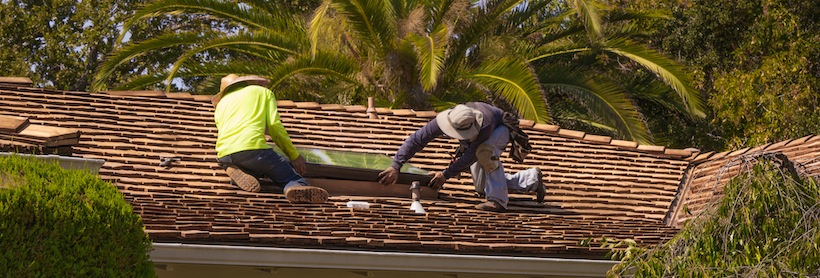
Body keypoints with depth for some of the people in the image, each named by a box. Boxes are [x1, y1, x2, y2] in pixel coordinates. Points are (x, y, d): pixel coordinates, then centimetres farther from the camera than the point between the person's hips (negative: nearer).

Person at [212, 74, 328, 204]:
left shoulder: (221, 104, 32)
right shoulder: (264, 92, 24)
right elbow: (274, 125, 9)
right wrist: (294, 155, 15)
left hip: (224, 156, 4)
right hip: (253, 147, -4)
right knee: (291, 176, 3)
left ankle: (238, 173, -4)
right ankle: (298, 187, -34)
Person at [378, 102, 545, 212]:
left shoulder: (485, 125, -47)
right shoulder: (445, 120, -36)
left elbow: (472, 155, -39)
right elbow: (416, 140, -34)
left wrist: (446, 174, -37)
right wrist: (396, 166, -42)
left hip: (501, 129, -6)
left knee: (484, 151, -41)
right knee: (482, 187, 9)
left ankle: (498, 200, -34)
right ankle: (532, 179, 22)